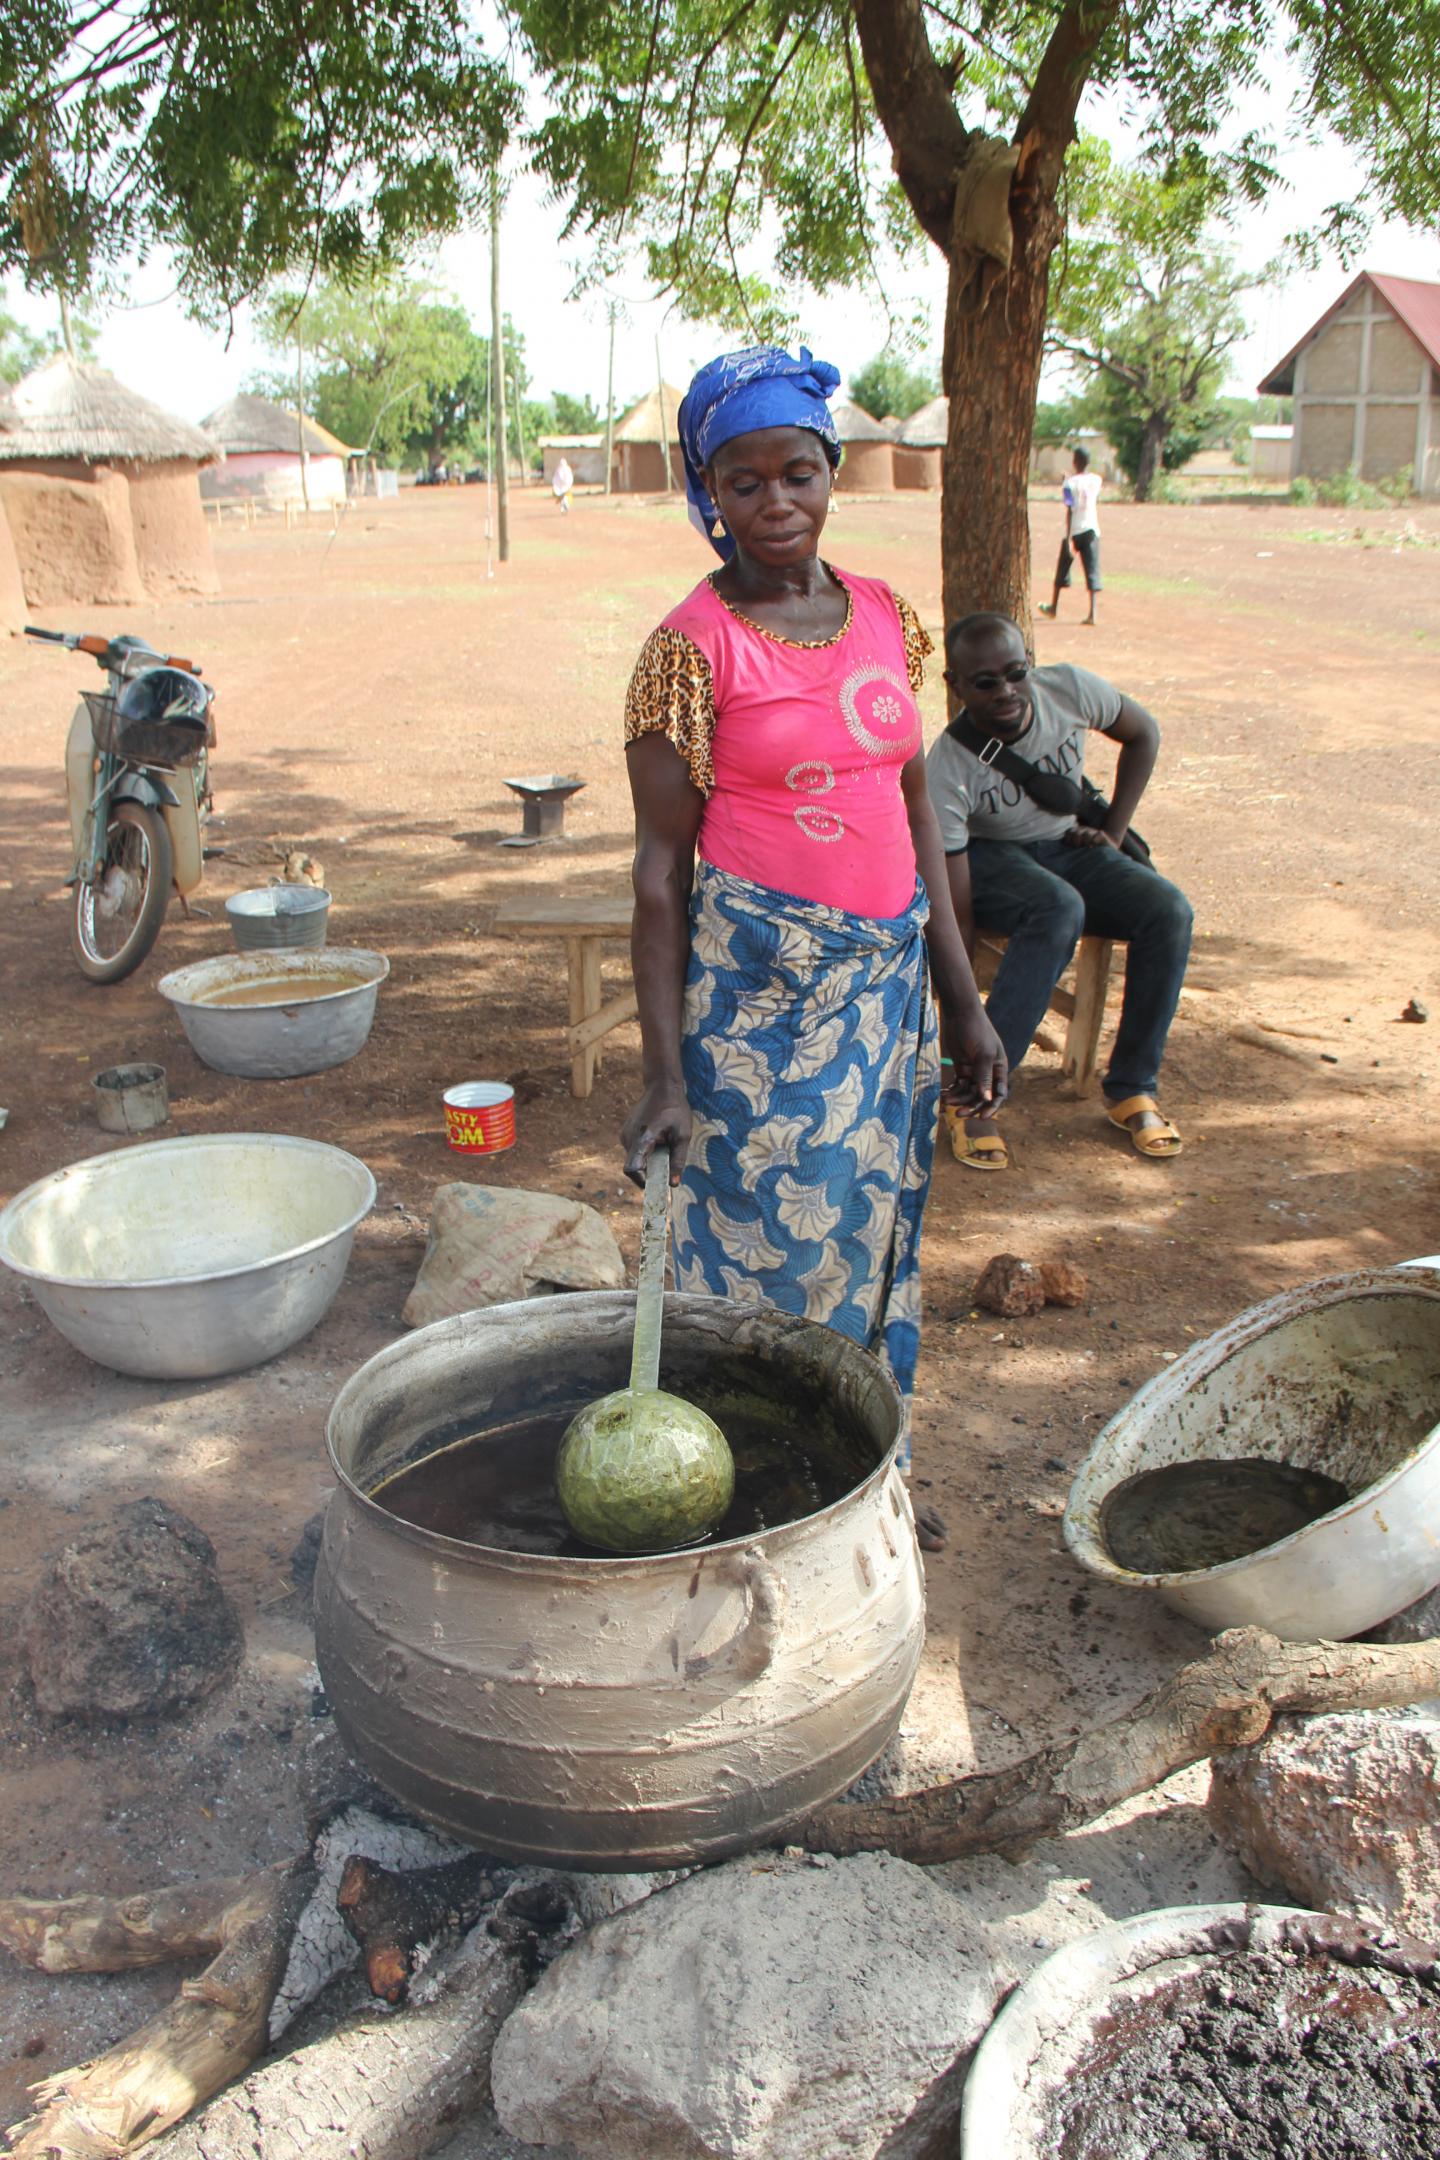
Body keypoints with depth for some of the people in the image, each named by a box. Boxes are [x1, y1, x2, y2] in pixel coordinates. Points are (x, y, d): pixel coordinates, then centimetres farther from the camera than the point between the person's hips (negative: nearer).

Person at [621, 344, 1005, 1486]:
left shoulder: (886, 614, 7)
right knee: (776, 1244, 3)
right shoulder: (692, 645, -9)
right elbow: (661, 865, -9)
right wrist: (664, 1073, -14)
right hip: (761, 983, -5)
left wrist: (962, 1000, 11)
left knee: (877, 1241, 15)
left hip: (890, 975, 6)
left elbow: (916, 812, 12)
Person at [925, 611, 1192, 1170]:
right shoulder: (948, 769, -27)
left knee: (1169, 912, -23)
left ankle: (1132, 1089, -10)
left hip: (1067, 843, 4)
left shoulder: (1070, 691, -18)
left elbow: (1142, 734, 5)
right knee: (1060, 910, -38)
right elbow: (957, 915, -27)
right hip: (987, 856, -4)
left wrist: (1113, 831, -3)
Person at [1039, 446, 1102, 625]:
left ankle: (1054, 607, 30)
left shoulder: (1070, 483, -10)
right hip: (1092, 530, 3)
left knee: (1063, 569, 15)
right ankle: (1092, 613, -13)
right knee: (1092, 572, -2)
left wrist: (1069, 539, -18)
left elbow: (1069, 511, -16)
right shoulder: (1096, 480, 4)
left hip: (1074, 531, -3)